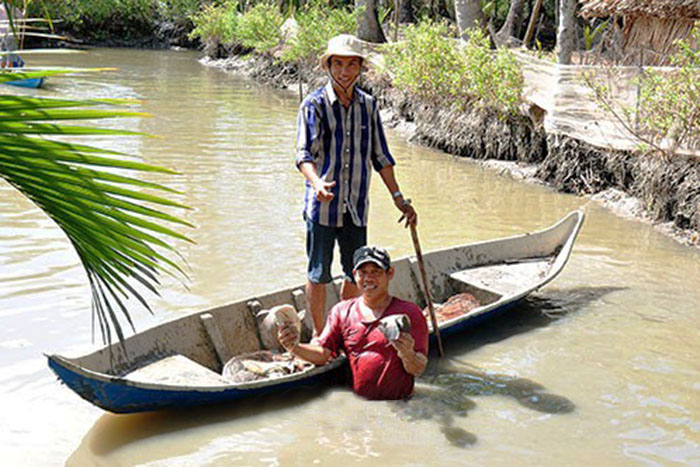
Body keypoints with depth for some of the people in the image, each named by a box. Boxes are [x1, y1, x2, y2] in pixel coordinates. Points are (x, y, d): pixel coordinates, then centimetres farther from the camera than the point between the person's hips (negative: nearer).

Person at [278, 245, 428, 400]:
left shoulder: (409, 313, 4)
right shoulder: (341, 311, 15)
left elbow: (418, 370, 0)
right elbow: (322, 353, 7)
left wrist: (407, 355, -23)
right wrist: (295, 348, -13)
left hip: (397, 405, -2)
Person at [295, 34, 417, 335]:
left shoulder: (368, 105, 7)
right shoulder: (314, 104, -7)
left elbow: (380, 156, 13)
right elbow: (304, 154, -16)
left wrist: (399, 198, 10)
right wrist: (317, 184, -36)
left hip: (356, 206, 4)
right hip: (322, 205, -4)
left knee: (356, 274, 12)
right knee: (319, 274, 6)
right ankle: (319, 334, 22)